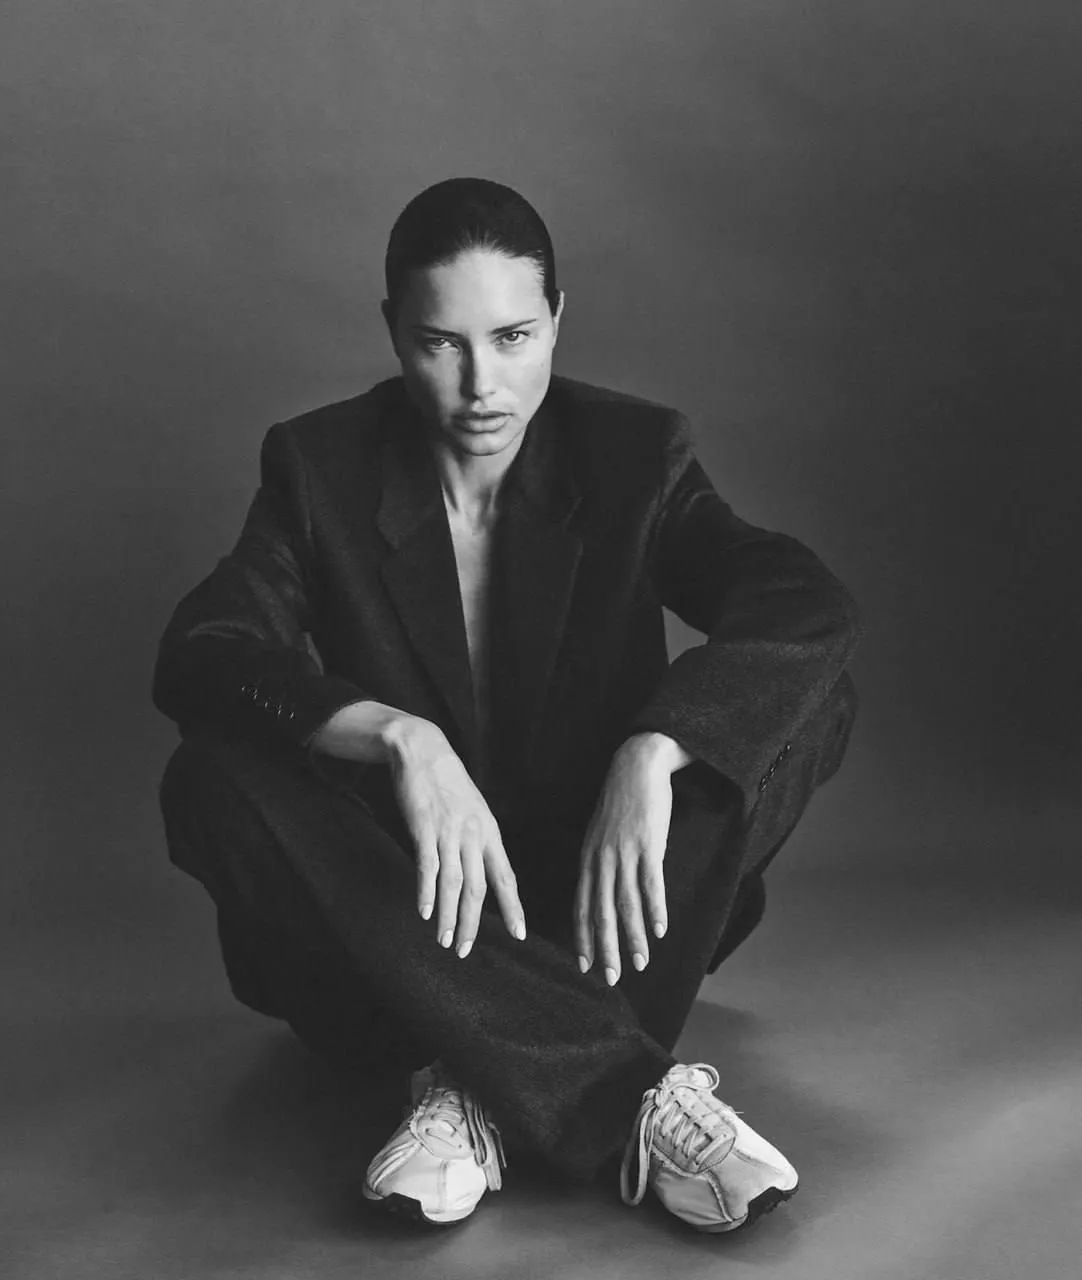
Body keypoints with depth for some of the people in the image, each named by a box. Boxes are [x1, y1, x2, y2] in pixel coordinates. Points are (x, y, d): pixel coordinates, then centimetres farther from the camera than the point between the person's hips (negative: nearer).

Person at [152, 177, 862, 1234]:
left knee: (810, 699, -21)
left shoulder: (634, 454, -4)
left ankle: (491, 1088, -29)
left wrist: (650, 752, -36)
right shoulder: (319, 466, -4)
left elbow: (810, 606, -20)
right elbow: (195, 657, -19)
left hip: (605, 911, 0)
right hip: (408, 915, 0)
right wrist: (397, 737, -36)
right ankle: (633, 1095, -34)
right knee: (212, 779, -29)